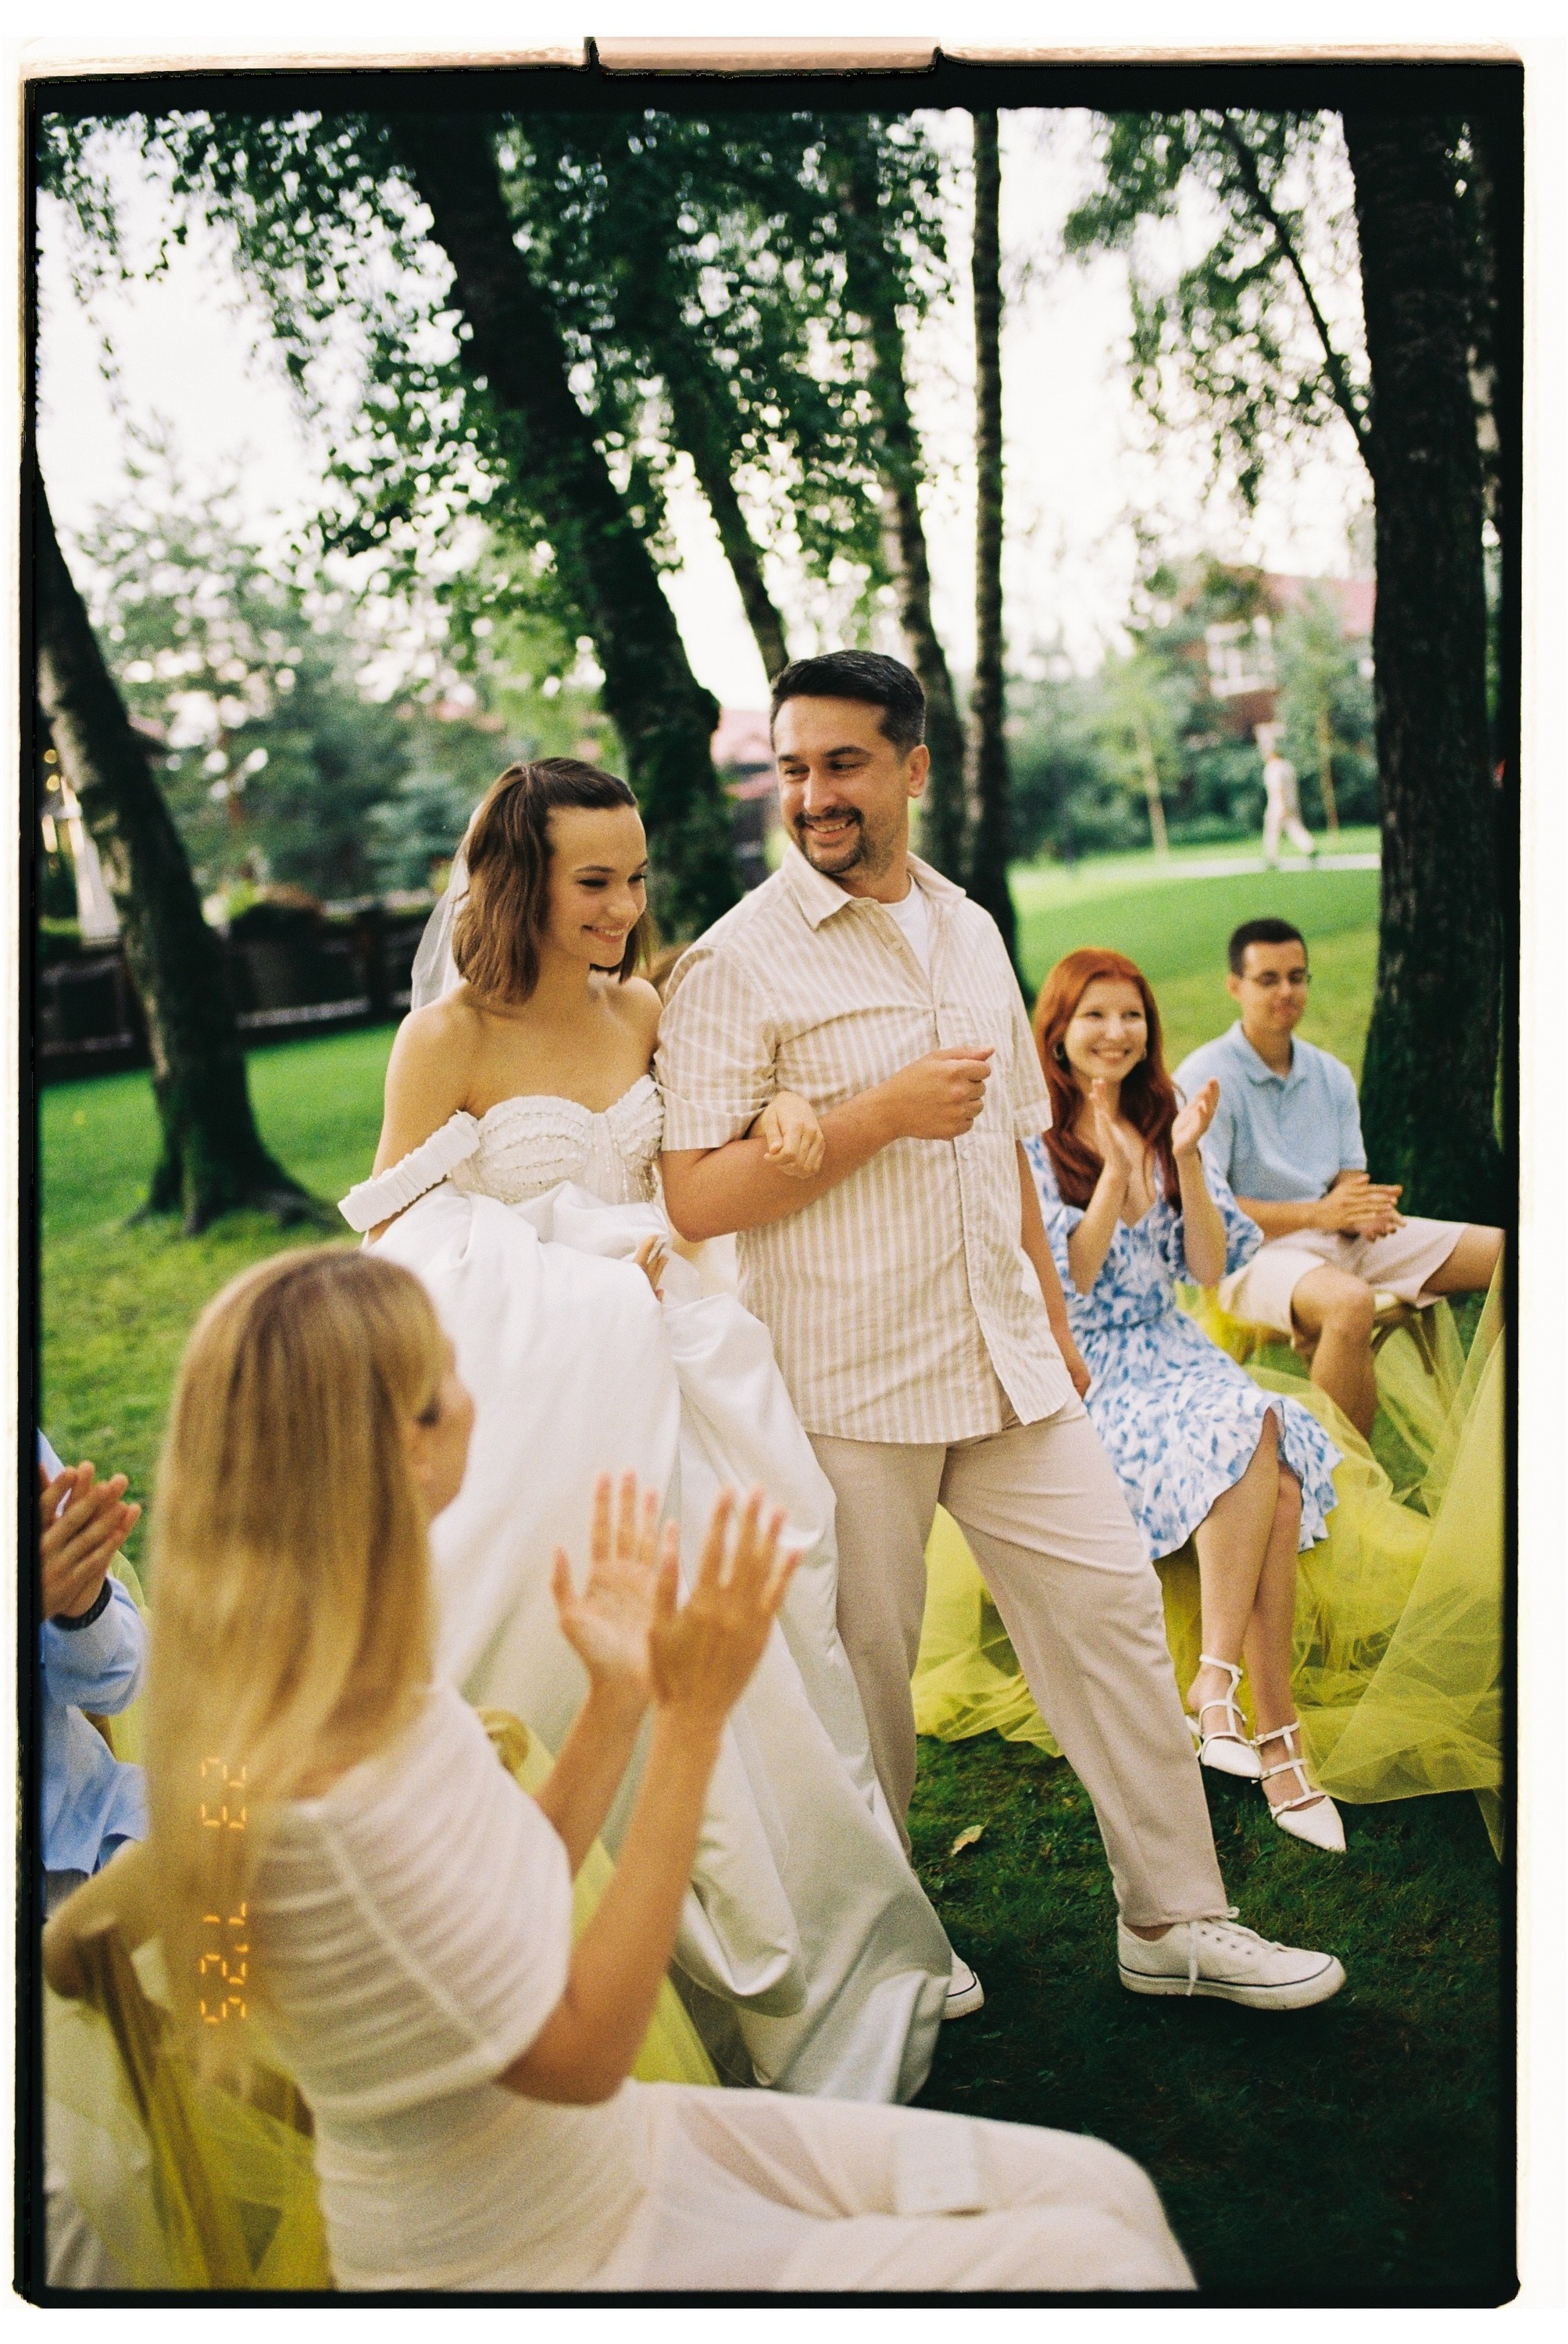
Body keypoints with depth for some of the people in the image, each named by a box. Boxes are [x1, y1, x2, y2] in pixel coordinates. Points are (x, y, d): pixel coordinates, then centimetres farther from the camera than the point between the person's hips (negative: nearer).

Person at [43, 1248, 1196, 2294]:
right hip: (541, 2259, -8)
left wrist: (620, 1697, 0)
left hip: (618, 2151, 8)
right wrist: (694, 1723, -25)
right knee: (1092, 2262, -11)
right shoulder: (312, 1787, -30)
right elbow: (575, 2053, -23)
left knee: (1102, 2185, 5)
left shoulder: (364, 1682, -2)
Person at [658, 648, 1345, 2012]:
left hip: (1005, 1360, 6)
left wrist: (1055, 1319, 21)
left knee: (1111, 1605, 6)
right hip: (844, 1383, -5)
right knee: (861, 1666, 6)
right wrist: (880, 1111, -18)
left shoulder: (968, 931, 11)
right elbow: (694, 1199, -15)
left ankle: (1174, 1920, 20)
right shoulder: (740, 963, -9)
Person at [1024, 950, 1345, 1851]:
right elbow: (1062, 1286, -9)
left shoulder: (1164, 1125, 12)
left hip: (1173, 1354, 5)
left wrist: (1184, 1160, -7)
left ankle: (1218, 1681, -23)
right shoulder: (1028, 1144, -3)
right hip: (1082, 1374, -5)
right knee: (1245, 1436, -31)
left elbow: (1210, 1267, 5)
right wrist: (1118, 1171, -15)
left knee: (1280, 1481, -28)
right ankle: (1276, 1734, -27)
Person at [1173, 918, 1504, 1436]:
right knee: (1350, 1301, -40)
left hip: (1338, 1239, 7)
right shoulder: (1204, 1079, -8)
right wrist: (1317, 1213, -23)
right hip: (1254, 1252, -7)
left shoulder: (1332, 1077, 13)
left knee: (1506, 1253, -6)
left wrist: (1365, 1212, -16)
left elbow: (1350, 1182, 10)